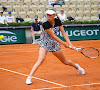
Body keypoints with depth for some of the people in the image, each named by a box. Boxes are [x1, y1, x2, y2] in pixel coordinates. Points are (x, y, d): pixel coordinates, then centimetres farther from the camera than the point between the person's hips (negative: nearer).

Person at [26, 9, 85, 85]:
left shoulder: (57, 21, -10)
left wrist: (70, 44, -13)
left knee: (65, 62, 16)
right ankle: (29, 77, -26)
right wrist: (64, 43, -22)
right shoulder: (45, 24, -26)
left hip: (55, 44, 4)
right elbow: (53, 36, -25)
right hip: (45, 45, -4)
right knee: (40, 60, -28)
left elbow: (64, 33, -5)